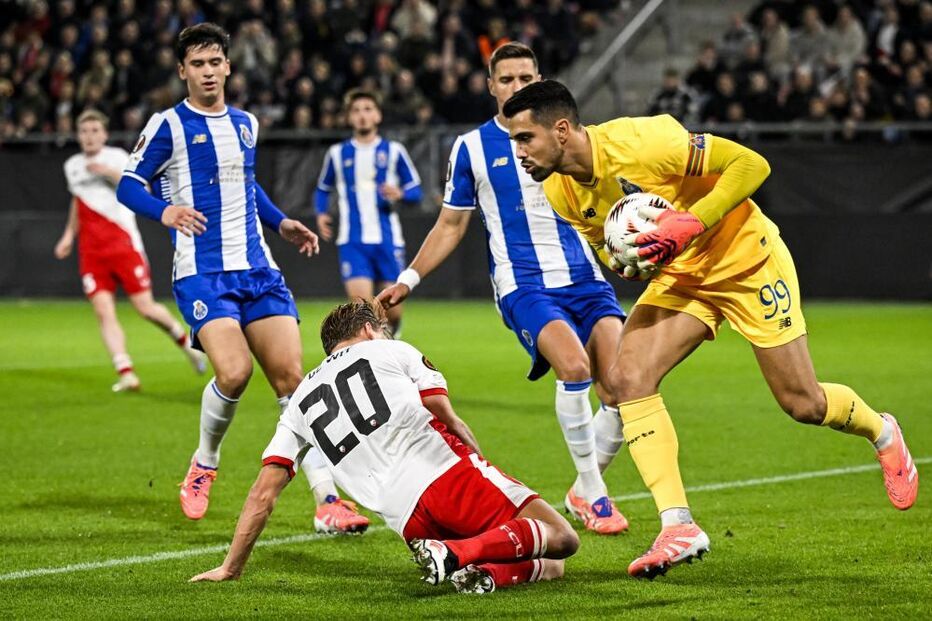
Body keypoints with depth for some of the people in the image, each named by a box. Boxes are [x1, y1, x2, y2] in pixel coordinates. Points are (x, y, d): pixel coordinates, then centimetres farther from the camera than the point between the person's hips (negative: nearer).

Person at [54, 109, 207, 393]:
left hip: (124, 245, -4)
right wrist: (69, 235, 23)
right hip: (91, 251, 4)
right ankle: (126, 374, -17)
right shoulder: (72, 166, 14)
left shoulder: (116, 158, -2)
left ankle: (186, 342, 22)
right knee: (104, 312, -13)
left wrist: (109, 172, -26)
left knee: (145, 308, -6)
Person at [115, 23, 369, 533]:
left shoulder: (245, 124, 16)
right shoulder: (168, 125, -1)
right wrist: (165, 210, -22)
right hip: (202, 274, -5)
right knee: (234, 373, -23)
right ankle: (204, 464, 7)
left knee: (291, 378, -6)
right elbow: (128, 185, -3)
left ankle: (327, 502, -8)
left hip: (257, 269, 5)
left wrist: (281, 223, 21)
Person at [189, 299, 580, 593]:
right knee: (561, 539, -2)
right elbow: (451, 425, 8)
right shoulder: (392, 351, 18)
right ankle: (460, 553, -25)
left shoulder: (300, 402, 25)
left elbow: (263, 494, 19)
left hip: (406, 518, 3)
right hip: (446, 472, -3)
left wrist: (231, 568, 26)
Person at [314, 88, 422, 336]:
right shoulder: (337, 153, 9)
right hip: (352, 241, 0)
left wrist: (399, 193, -15)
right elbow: (323, 189, 20)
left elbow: (415, 190, 7)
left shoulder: (394, 151, 6)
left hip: (388, 241, 0)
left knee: (392, 311, 1)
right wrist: (321, 214, 0)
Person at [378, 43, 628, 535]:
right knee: (574, 366, -29)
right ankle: (592, 493, -14)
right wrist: (408, 279, 7)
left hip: (584, 277, 3)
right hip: (523, 285, -3)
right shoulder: (472, 147, 7)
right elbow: (451, 224, 14)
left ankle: (586, 489, 13)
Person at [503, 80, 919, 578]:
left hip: (746, 260, -6)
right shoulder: (561, 193, -8)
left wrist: (691, 223, -35)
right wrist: (627, 264, -13)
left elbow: (752, 164, -25)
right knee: (627, 377, -18)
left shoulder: (640, 141, -30)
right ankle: (677, 526, -17)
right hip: (679, 276, 6)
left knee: (803, 405, 0)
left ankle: (882, 433, 35)